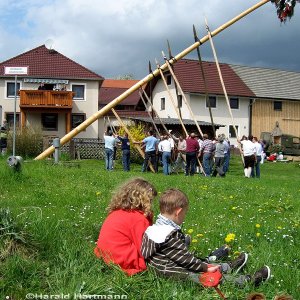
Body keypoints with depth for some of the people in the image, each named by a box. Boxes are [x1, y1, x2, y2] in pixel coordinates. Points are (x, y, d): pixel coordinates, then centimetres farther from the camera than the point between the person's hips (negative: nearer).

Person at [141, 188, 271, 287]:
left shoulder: (157, 227, 3)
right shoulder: (171, 236, -27)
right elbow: (186, 258, -20)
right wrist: (206, 268, -8)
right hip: (174, 275, -10)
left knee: (203, 261, 20)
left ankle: (230, 266, 37)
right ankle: (248, 280, 1)